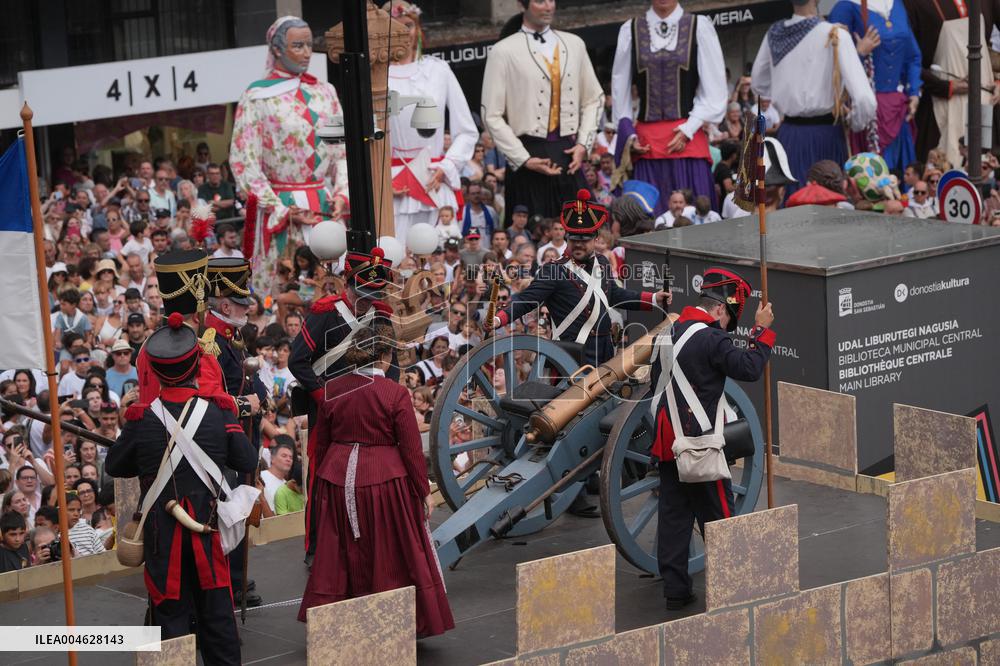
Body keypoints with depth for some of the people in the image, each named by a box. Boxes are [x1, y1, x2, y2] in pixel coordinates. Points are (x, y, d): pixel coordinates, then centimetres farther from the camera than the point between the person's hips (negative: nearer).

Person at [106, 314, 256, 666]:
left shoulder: (142, 417, -10)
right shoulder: (219, 410, -8)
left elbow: (115, 466, 2)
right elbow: (248, 462, -2)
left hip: (162, 528, -1)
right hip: (208, 522, 1)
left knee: (170, 610, 5)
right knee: (215, 608, 11)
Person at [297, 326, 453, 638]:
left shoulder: (332, 390, 1)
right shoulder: (395, 394, -11)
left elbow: (320, 445, 9)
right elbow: (411, 448, -8)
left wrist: (320, 483, 21)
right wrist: (424, 491, 1)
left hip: (337, 481, 4)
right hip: (385, 483, -4)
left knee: (342, 558, 14)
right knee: (390, 558, 7)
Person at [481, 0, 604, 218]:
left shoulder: (574, 44, 13)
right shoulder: (504, 52, -2)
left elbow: (593, 99, 17)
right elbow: (492, 116, -4)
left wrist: (584, 144, 3)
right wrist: (524, 160, -10)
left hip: (569, 155, 4)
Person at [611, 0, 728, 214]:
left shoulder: (699, 26, 3)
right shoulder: (630, 30, 7)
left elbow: (714, 91, 1)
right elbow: (619, 90, 13)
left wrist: (687, 131, -7)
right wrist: (629, 136, 5)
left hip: (689, 140, -1)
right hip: (646, 144, 1)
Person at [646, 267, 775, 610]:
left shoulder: (667, 335, 12)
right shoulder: (711, 338, -16)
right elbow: (749, 368, -17)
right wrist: (762, 330, -6)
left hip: (667, 442, 8)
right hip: (699, 444, -8)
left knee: (673, 515, 10)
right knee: (717, 515, 2)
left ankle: (675, 589, 12)